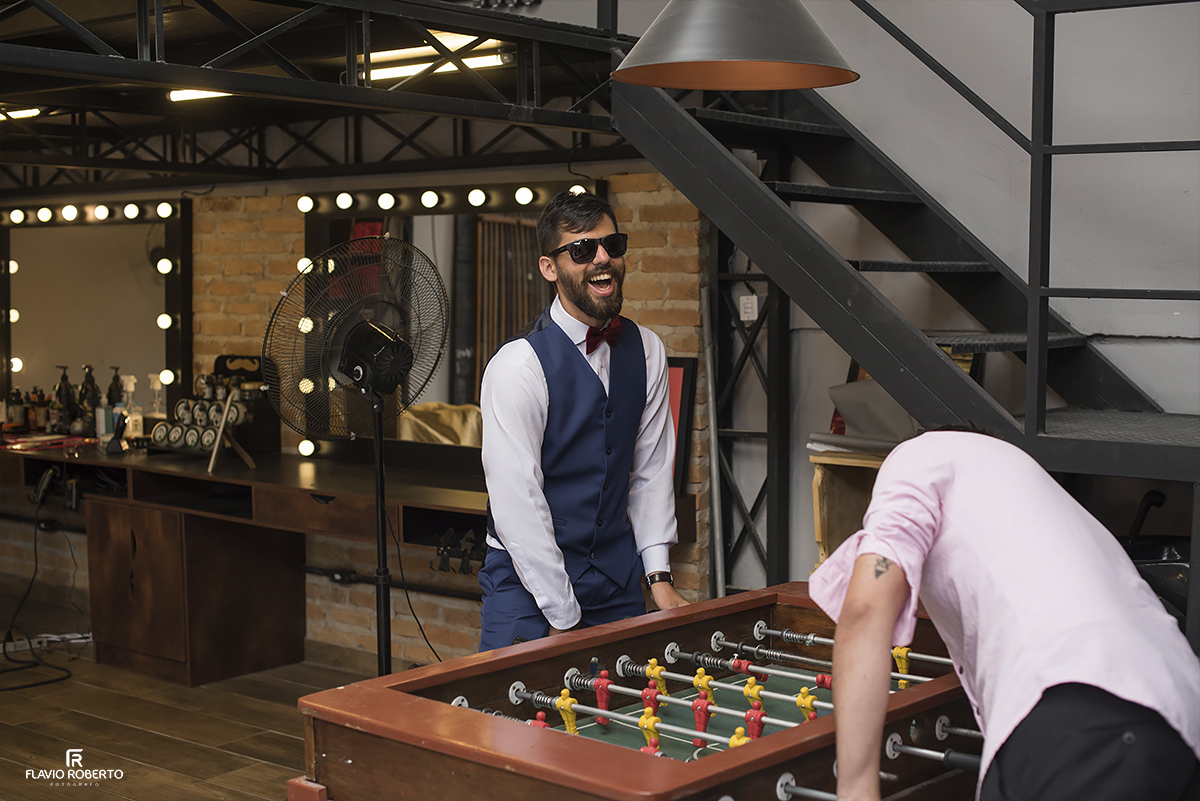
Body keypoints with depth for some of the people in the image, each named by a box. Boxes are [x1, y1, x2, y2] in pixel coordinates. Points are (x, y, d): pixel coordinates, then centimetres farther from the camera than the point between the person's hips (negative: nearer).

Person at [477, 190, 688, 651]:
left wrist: (659, 576, 1)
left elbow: (651, 470, 9)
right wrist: (563, 618, -17)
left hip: (618, 586, 5)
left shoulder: (646, 351, 3)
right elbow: (516, 506, -19)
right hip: (531, 585, -5)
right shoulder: (518, 366, -17)